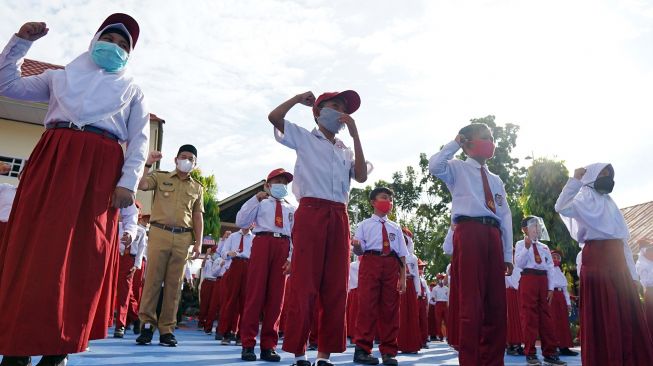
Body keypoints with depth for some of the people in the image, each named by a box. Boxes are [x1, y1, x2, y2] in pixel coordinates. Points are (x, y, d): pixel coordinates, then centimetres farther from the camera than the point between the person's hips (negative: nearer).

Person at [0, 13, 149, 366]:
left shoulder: (132, 90, 20)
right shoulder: (61, 76, 26)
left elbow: (140, 140, 8)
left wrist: (128, 182, -6)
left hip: (100, 169, -1)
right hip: (52, 161, 2)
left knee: (84, 256, -7)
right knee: (33, 244, -5)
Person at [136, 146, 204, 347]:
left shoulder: (197, 188, 17)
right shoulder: (160, 177, 11)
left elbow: (197, 216, 14)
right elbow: (140, 185, -7)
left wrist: (198, 243, 6)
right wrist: (148, 164, -12)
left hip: (183, 238, 2)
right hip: (159, 233, -2)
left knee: (174, 283, 2)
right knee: (153, 278, -4)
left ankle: (166, 329, 8)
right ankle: (147, 324, 5)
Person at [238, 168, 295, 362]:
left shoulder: (292, 209, 20)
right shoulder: (260, 203, 14)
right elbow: (240, 221, 1)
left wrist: (292, 258, -1)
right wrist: (255, 199, -2)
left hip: (283, 248, 3)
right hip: (263, 243, -2)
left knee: (276, 296, 3)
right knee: (256, 293, -4)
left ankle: (268, 346, 10)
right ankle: (248, 344, 4)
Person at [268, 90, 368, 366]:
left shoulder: (346, 151, 26)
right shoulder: (304, 138, 15)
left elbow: (361, 176, 8)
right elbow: (274, 117, 2)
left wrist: (355, 135, 8)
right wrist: (300, 98, 12)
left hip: (339, 217, 5)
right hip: (311, 212, -4)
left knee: (336, 286, 2)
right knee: (304, 283, -7)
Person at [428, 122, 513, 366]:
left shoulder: (496, 180, 26)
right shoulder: (457, 168, 9)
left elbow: (505, 217, 20)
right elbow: (434, 166, -15)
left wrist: (508, 254, 13)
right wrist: (455, 143, 0)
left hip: (493, 235, 7)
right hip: (469, 232, -6)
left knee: (496, 303, 7)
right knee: (470, 302, -9)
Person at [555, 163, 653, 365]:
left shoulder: (608, 200, 23)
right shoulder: (586, 197, 1)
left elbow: (621, 236, 22)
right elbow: (562, 207, -20)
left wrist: (630, 270, 17)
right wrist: (575, 180, -13)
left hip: (616, 258, 8)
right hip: (597, 258, -8)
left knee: (625, 310, 7)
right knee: (602, 312, -7)